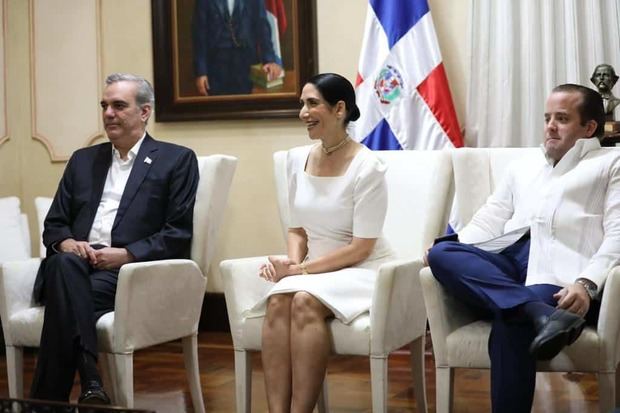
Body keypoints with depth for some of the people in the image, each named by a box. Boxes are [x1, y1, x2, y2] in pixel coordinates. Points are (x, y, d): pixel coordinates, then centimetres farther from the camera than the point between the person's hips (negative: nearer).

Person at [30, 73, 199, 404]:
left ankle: (48, 400, -28)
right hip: (73, 267, 4)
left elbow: (179, 235, -1)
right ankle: (89, 383, -39)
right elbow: (54, 224, 20)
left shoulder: (176, 160, 8)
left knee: (66, 295, -34)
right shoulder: (83, 160, 24)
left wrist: (126, 255, -14)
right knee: (66, 263, -34)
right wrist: (65, 243, -5)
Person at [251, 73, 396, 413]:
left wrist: (301, 269, -16)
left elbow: (360, 248, -14)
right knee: (277, 301, -27)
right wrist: (293, 262, -8)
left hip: (362, 271, -5)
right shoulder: (296, 159, 5)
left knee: (305, 301, -33)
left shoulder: (367, 168, -13)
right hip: (313, 271, 5)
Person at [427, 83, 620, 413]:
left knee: (510, 323, -37)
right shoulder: (521, 169, 34)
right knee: (442, 253, -26)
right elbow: (487, 222, 25)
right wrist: (445, 252, 2)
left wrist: (587, 284, -18)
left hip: (560, 267, -5)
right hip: (508, 259, 6)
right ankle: (541, 313, -42)